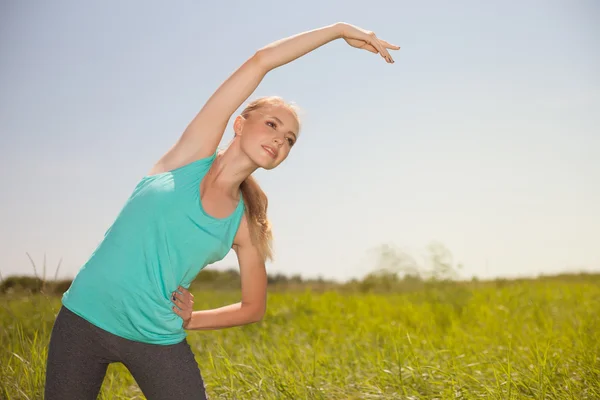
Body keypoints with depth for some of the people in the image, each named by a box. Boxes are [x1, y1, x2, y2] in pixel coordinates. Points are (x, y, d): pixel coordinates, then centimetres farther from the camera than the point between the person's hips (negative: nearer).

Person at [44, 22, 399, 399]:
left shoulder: (244, 227, 0)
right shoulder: (193, 153, -5)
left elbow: (254, 308, 14)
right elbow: (259, 61, -8)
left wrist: (189, 321, 0)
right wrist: (339, 28, -5)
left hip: (158, 340, 2)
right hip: (85, 317, -1)